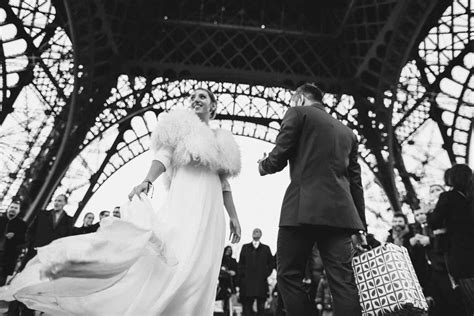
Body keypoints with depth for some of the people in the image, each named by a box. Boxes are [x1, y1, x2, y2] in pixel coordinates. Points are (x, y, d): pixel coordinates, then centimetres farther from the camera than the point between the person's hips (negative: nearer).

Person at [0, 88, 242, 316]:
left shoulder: (221, 139, 24)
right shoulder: (182, 125, 14)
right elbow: (163, 157, -2)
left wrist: (234, 217, 12)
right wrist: (146, 181, -21)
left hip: (210, 211, 5)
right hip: (184, 200, -4)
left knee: (199, 271, -5)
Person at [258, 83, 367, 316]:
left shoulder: (298, 113, 7)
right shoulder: (347, 132, 24)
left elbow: (278, 159, -3)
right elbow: (355, 181, 19)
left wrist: (262, 165, 19)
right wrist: (360, 224, 21)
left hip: (303, 209, -6)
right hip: (340, 212, 6)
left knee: (289, 276, 4)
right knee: (344, 281, 4)